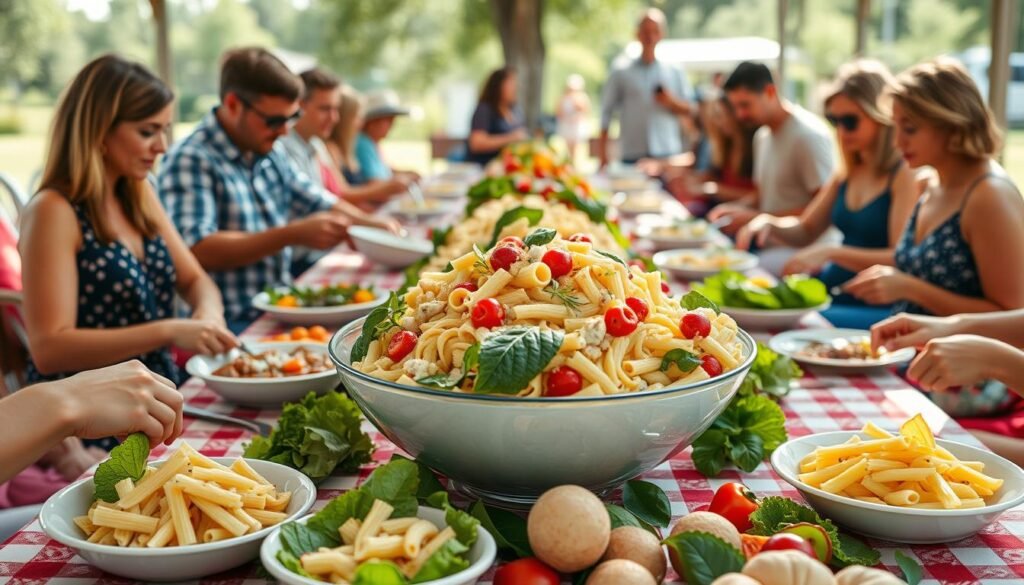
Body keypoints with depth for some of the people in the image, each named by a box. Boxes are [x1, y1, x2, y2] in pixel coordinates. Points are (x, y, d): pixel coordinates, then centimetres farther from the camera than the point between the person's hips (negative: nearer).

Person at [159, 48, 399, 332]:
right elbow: (198, 251, -22)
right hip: (228, 327, -8)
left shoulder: (271, 153, 15)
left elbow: (318, 203, 26)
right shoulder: (190, 160, -11)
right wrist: (294, 235, -26)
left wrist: (374, 225, 7)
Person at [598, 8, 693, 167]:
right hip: (632, 157, -1)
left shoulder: (675, 72, 12)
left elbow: (690, 109, 13)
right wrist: (603, 155, -1)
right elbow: (606, 114, 6)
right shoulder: (621, 74, 8)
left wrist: (672, 102, -8)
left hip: (669, 154, 1)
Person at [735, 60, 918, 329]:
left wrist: (832, 252, -28)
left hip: (875, 309, -7)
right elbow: (804, 232, 22)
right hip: (830, 292, 7)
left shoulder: (905, 174, -10)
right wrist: (769, 224, 1)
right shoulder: (847, 173, 14)